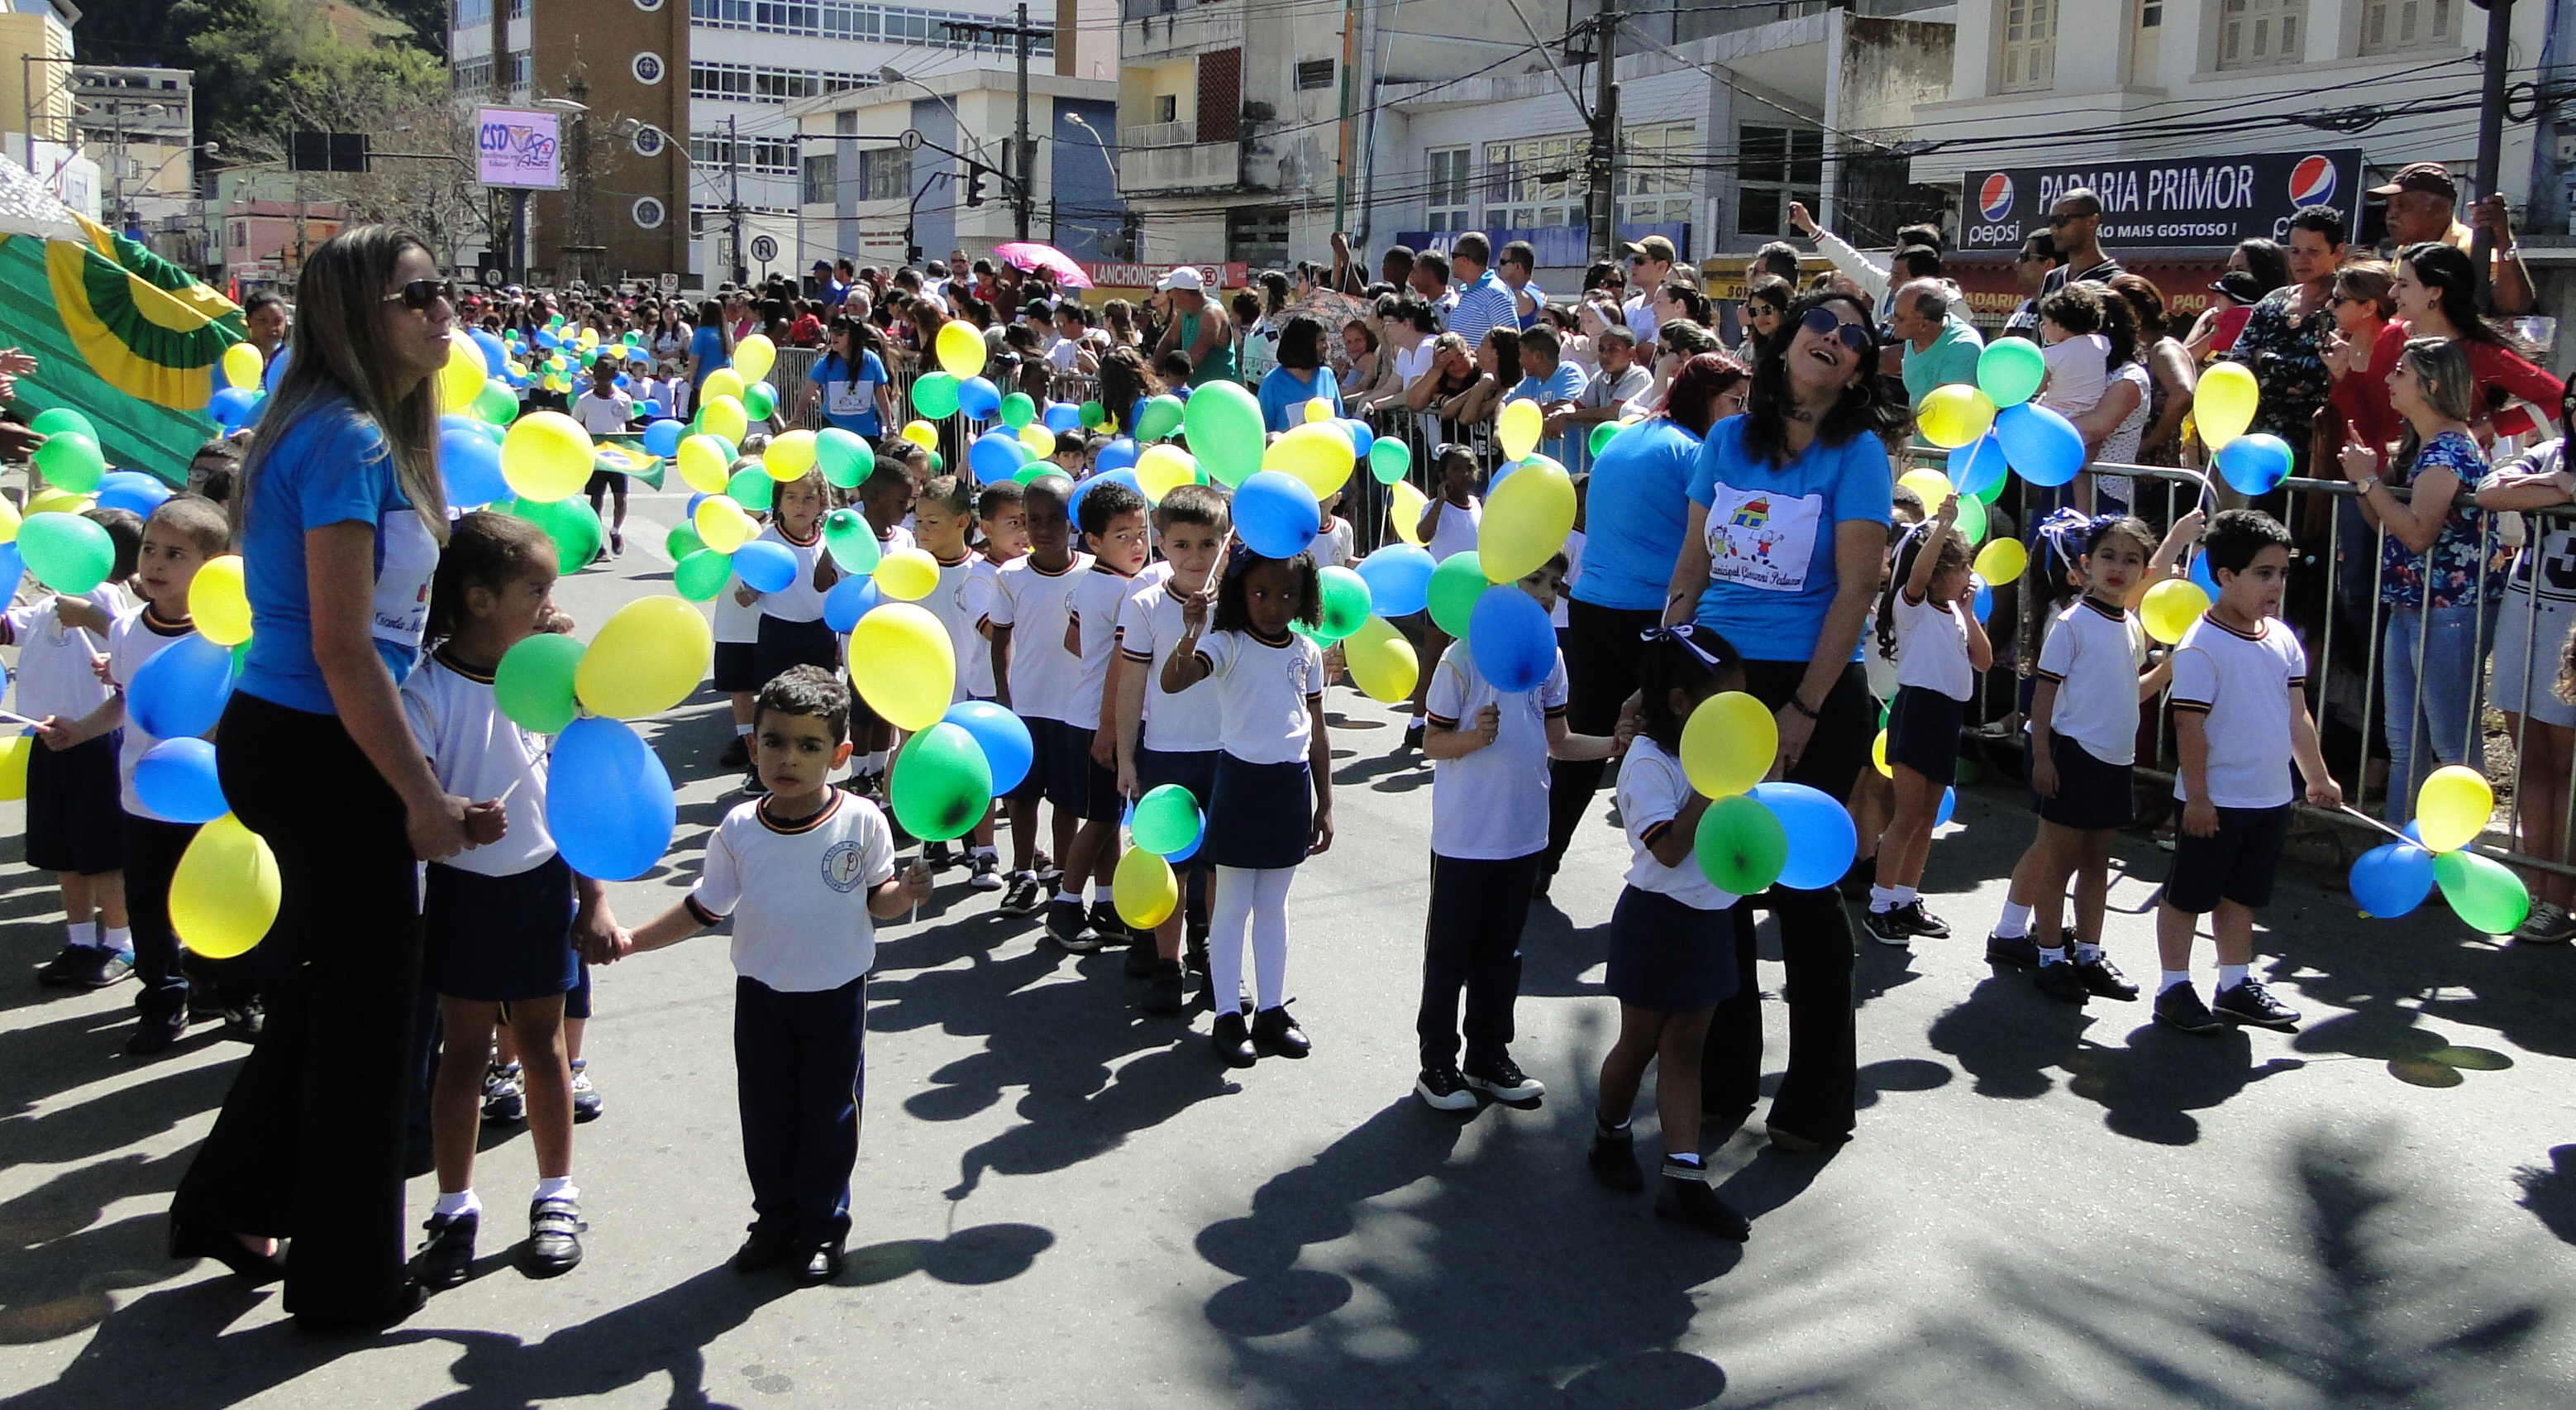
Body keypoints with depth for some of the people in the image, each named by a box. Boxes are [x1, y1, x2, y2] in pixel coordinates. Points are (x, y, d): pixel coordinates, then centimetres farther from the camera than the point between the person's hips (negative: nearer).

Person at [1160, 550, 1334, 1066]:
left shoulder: (1308, 653, 4)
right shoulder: (1227, 644, -10)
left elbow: (1317, 731, 9)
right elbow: (1172, 682, -28)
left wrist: (1324, 803, 9)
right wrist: (1191, 633, -46)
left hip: (1291, 783, 4)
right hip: (1242, 778, -4)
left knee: (1274, 906, 15)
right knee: (1233, 906, 5)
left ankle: (1271, 1010, 24)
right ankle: (1227, 1017, 14)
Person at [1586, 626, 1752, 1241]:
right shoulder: (1650, 763, -20)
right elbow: (1668, 847, -30)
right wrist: (1709, 786, -30)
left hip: (1710, 918, 7)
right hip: (1659, 920, -7)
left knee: (1684, 1050, 7)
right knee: (1640, 1043, 10)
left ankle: (1684, 1178, 8)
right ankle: (1610, 1136, 34)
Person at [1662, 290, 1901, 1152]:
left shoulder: (1857, 453, -6)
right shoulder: (1729, 438, 7)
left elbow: (1857, 588, -11)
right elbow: (1691, 567, 11)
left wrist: (1804, 710, -15)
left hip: (1811, 690, -4)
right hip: (1714, 682, 4)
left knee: (1801, 888, 1)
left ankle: (1816, 1103, 16)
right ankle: (1721, 1077, 26)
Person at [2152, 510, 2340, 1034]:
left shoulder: (2283, 639, 5)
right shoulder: (2201, 646, -18)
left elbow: (2296, 715, 13)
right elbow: (2189, 725, -19)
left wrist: (2318, 777, 15)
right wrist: (2197, 796, -19)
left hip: (2271, 796, 7)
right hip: (2216, 802, -7)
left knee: (2242, 896, 18)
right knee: (2188, 895, 5)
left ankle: (2237, 983, 30)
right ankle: (2174, 989, 15)